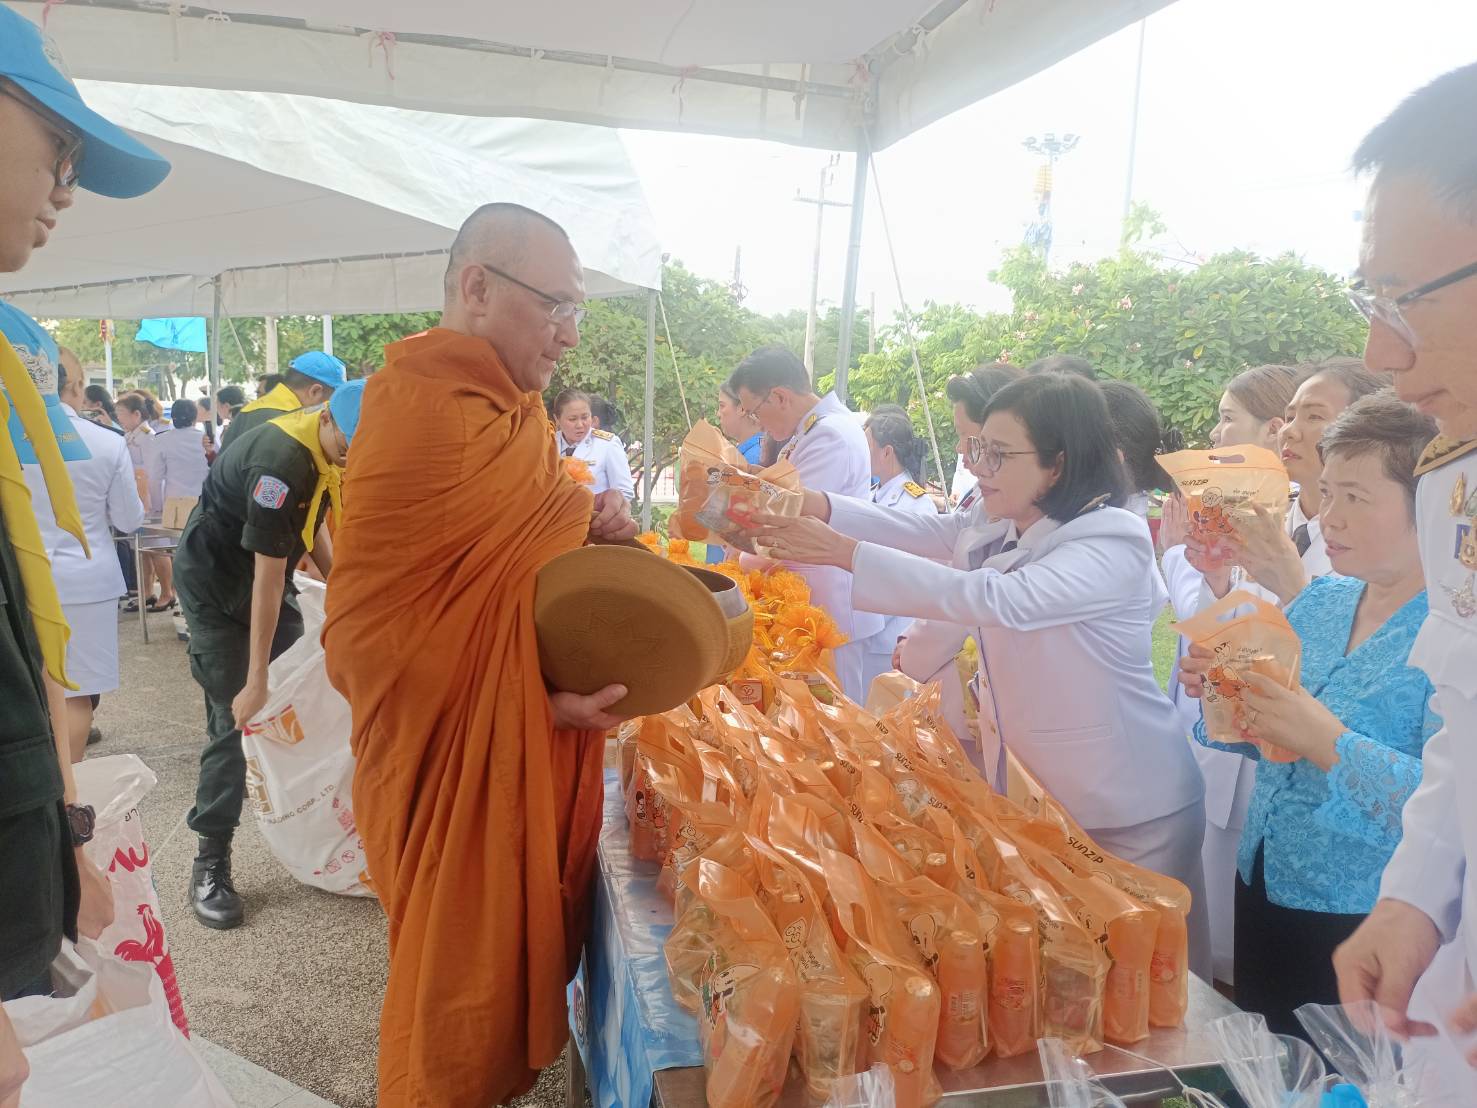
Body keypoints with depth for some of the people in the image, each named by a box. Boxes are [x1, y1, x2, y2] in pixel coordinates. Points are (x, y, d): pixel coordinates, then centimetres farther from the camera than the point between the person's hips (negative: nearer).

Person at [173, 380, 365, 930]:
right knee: (236, 715, -10)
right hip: (215, 579, -8)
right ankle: (210, 861, 0)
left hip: (263, 569, 8)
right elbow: (268, 578, -32)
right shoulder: (281, 462, -34)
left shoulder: (334, 445, -9)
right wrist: (255, 679, -28)